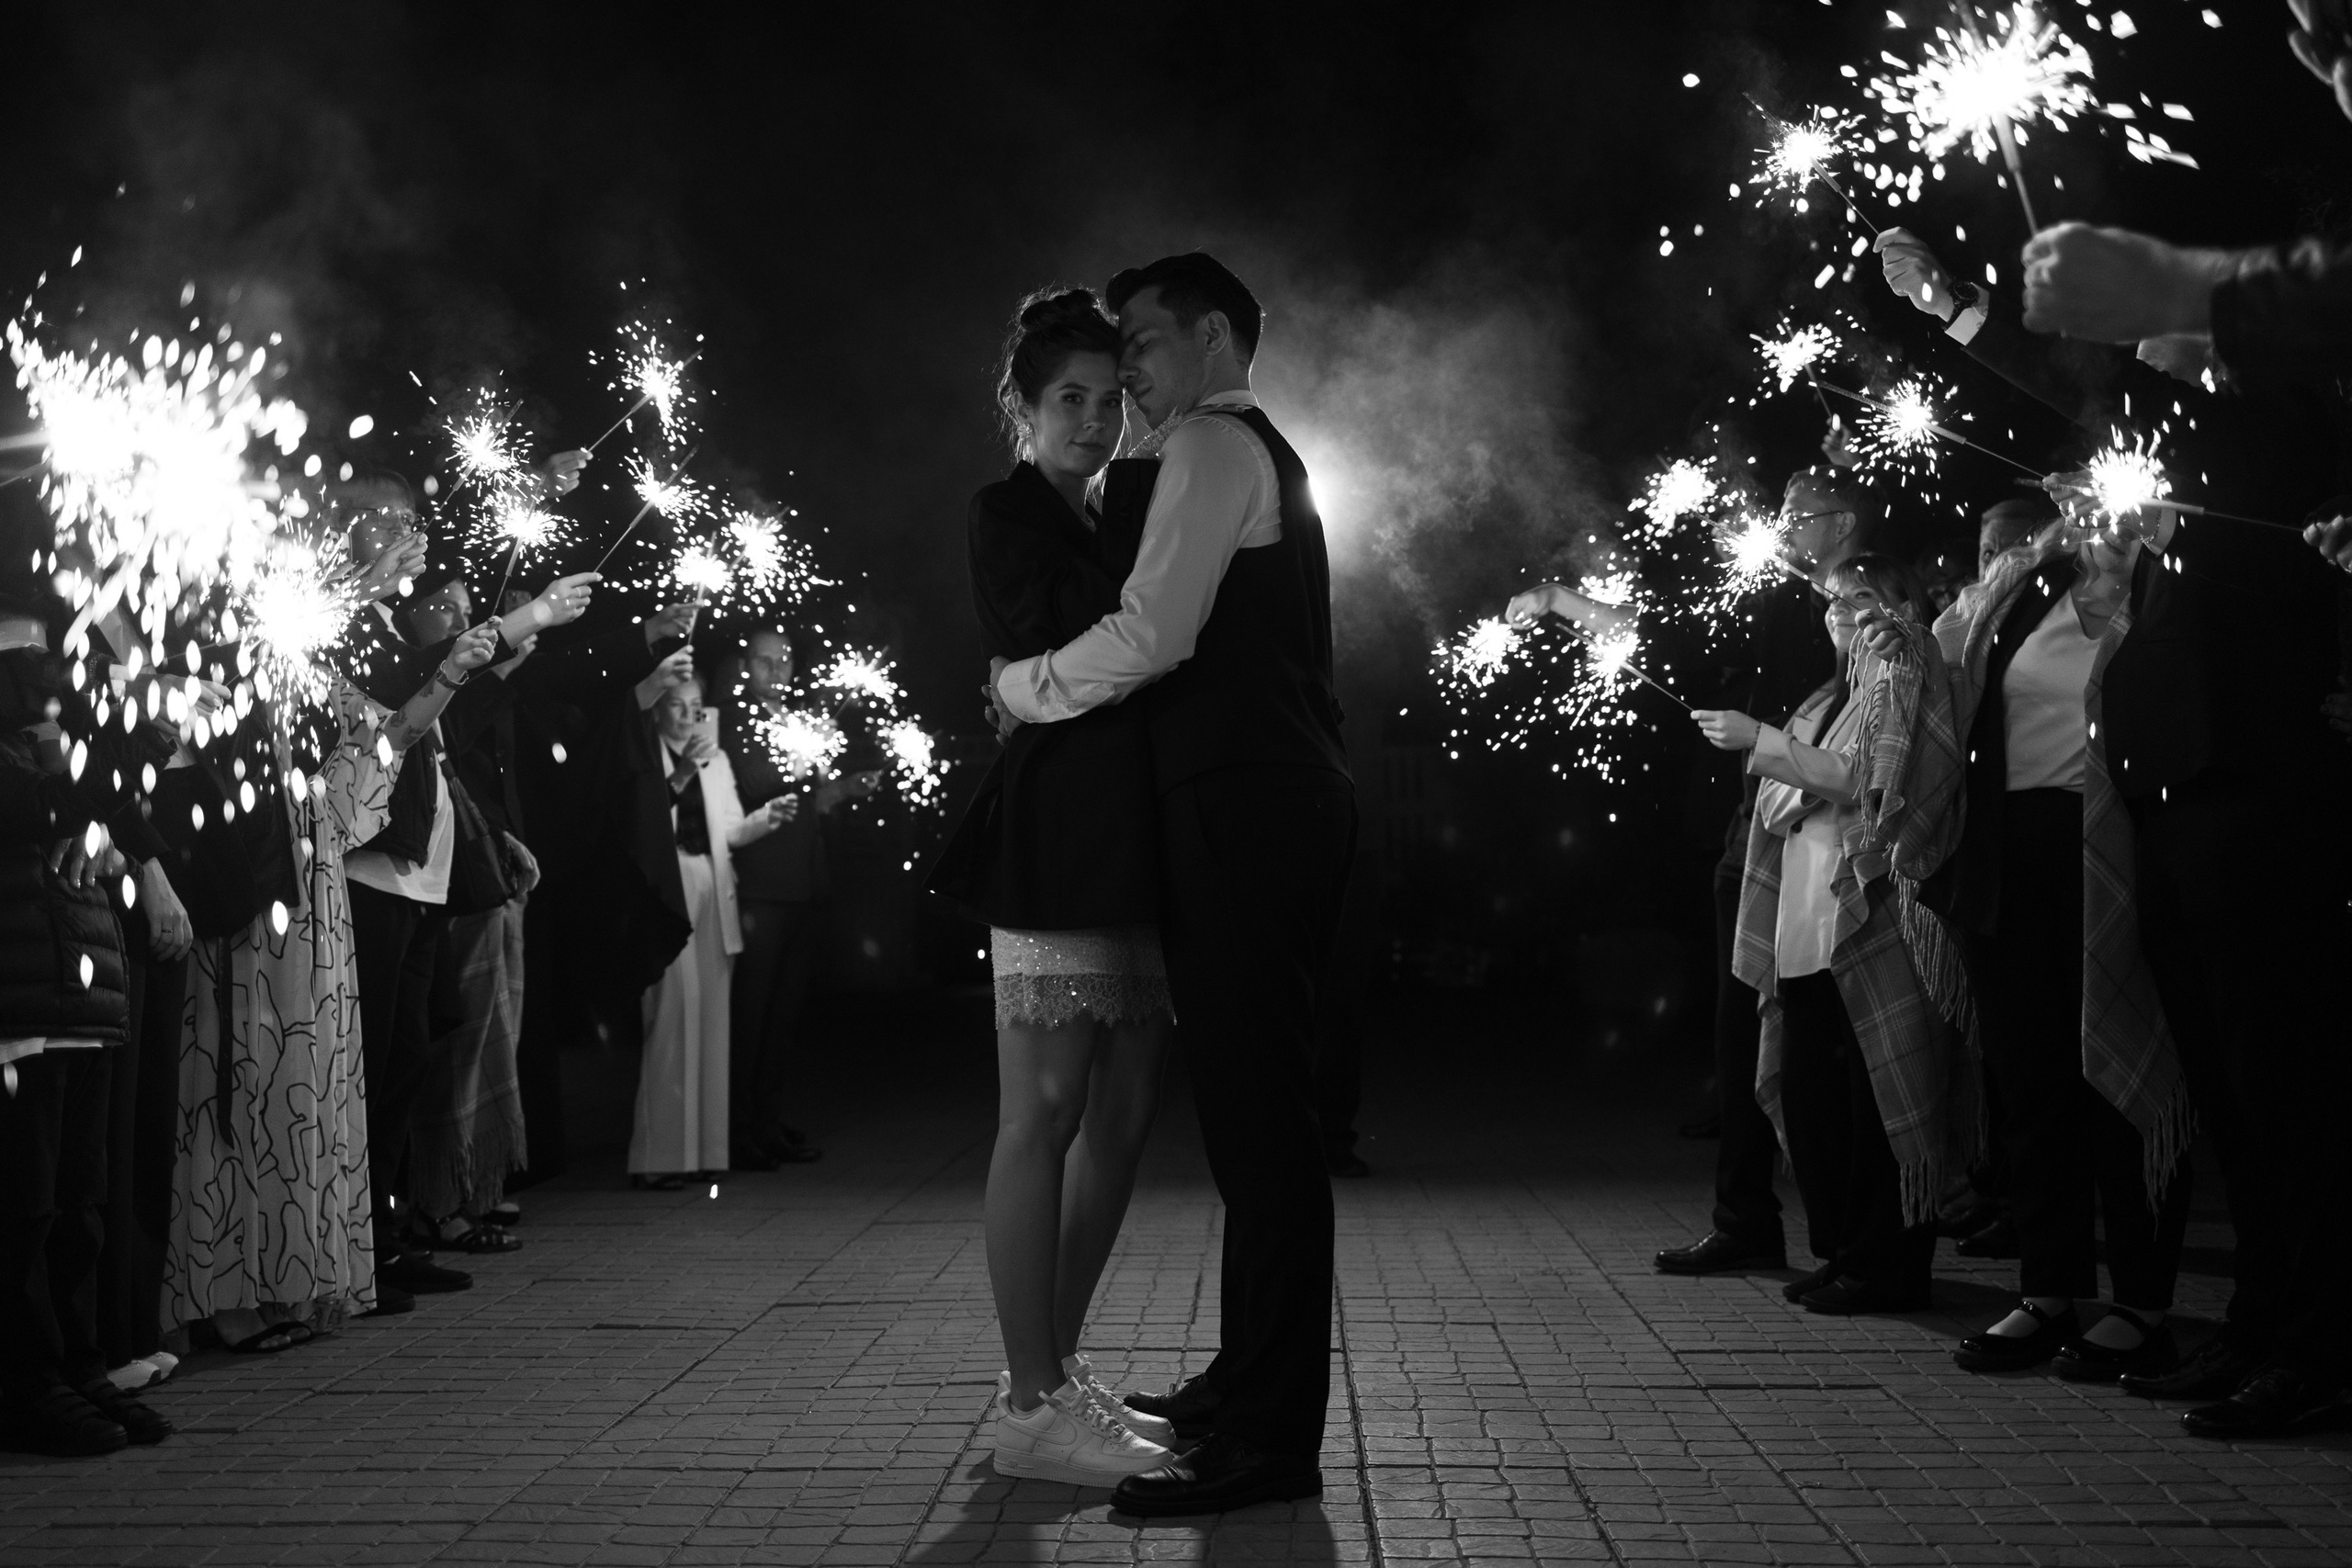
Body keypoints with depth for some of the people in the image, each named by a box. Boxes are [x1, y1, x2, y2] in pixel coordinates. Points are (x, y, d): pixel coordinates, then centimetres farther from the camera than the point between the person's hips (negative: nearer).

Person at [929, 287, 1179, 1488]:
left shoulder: (1110, 525, 22)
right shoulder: (1007, 511, 0)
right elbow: (1058, 636, -15)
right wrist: (1145, 522, -9)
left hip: (1132, 844, 9)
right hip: (1058, 837, -9)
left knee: (1121, 1117, 9)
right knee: (1045, 1118, -6)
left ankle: (1054, 1370, 19)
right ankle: (1032, 1409, -1)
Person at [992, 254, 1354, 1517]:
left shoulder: (1213, 444, -5)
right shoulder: (1261, 456, 26)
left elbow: (1152, 631, -17)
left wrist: (1021, 687, -4)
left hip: (1241, 814, -10)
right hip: (1277, 807, 10)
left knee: (1256, 1114, -10)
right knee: (1258, 1108, 14)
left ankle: (1269, 1441, -7)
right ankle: (1250, 1383, 23)